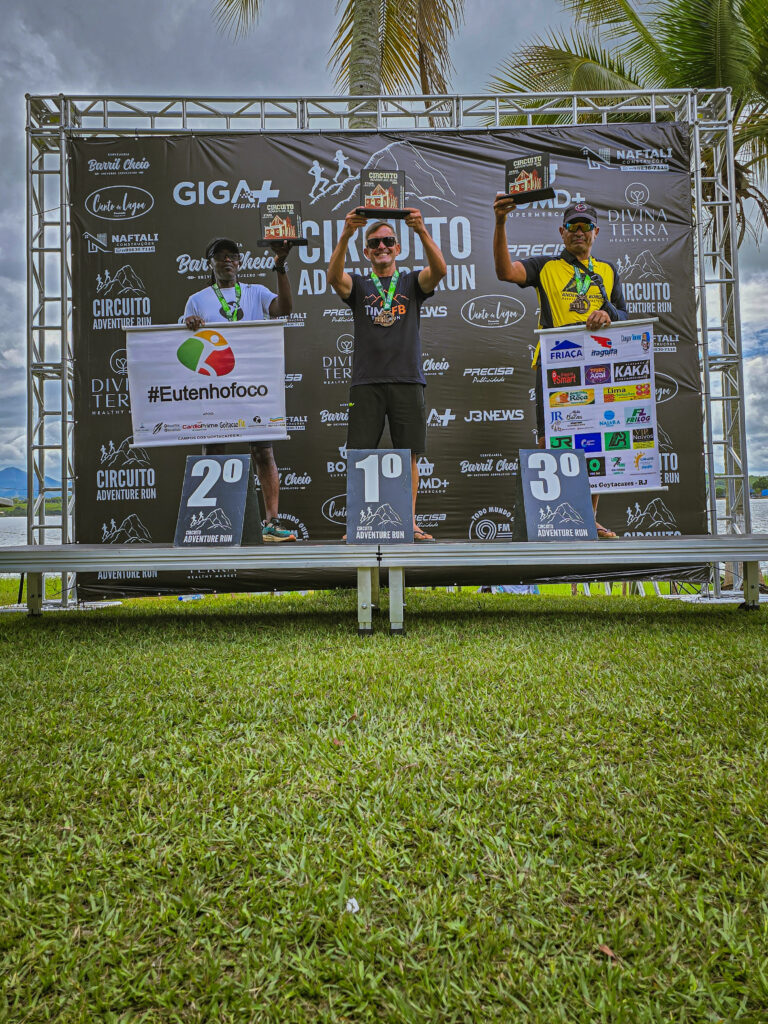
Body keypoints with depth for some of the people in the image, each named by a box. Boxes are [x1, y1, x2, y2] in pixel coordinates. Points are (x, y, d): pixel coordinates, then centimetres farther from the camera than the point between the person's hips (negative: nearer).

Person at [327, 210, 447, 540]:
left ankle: (410, 524, 7)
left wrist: (422, 231, -20)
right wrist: (345, 236, -22)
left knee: (409, 454, 0)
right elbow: (334, 277, -7)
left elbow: (439, 270, -5)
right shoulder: (358, 285, 15)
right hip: (366, 381, 0)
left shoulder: (412, 283, 16)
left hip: (407, 379, 0)